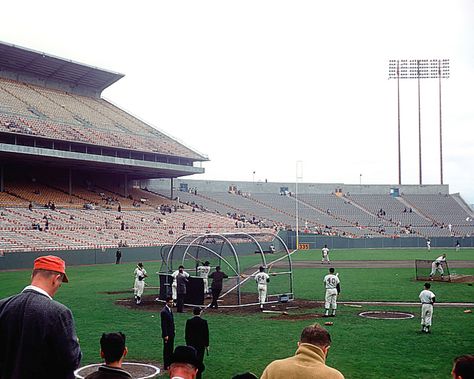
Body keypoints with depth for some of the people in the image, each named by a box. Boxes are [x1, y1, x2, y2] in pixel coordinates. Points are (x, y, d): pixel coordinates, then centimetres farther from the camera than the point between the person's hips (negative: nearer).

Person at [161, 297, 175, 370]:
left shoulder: (170, 310, 10)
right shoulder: (164, 311, -18)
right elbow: (163, 325, -20)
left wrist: (173, 332, 16)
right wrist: (165, 335, -21)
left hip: (171, 334, 9)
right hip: (167, 334, -9)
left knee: (170, 350, 14)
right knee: (166, 350, -1)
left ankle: (170, 363, 22)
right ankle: (166, 365, 6)